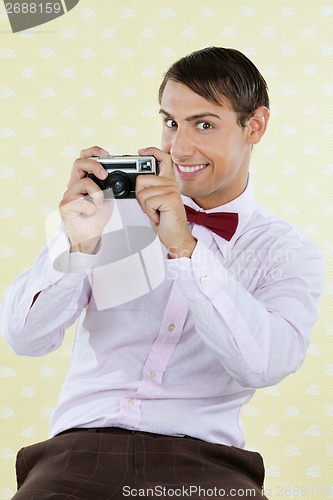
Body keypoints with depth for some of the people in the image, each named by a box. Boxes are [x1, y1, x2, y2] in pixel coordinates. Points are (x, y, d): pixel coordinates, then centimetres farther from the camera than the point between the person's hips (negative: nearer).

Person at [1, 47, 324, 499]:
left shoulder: (290, 252, 8)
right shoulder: (117, 208, 10)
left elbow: (267, 364, -12)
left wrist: (184, 248, -18)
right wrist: (78, 245, -14)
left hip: (202, 459, -1)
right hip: (82, 446, 1)